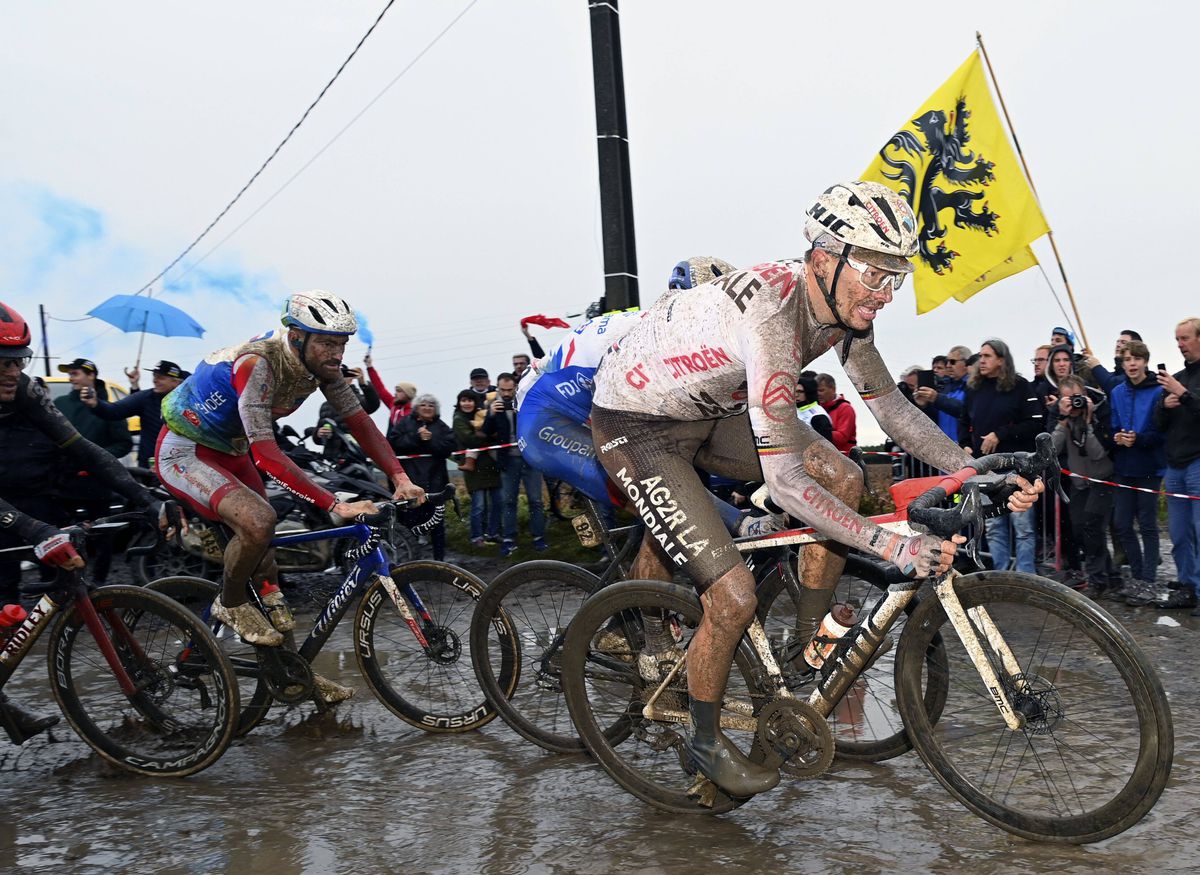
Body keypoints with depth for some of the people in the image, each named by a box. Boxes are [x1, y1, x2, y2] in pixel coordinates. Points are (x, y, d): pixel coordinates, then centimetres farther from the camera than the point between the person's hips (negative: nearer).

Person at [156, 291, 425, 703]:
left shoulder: (320, 364, -12)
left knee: (265, 565, 8)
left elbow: (360, 422, -9)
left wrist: (400, 478, -23)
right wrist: (335, 505, -44)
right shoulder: (257, 363, -35)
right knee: (258, 520, -30)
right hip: (184, 451, -8)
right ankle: (230, 604, -2)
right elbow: (266, 454, -40)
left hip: (228, 452, 8)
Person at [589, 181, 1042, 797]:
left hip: (707, 405, 8)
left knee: (842, 478, -5)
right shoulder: (772, 316, -36)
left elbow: (890, 405, 1)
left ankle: (809, 641, 15)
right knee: (733, 597, -16)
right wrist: (893, 547, -40)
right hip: (634, 424, -8)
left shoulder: (840, 306, -9)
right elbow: (785, 483, -38)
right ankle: (705, 741, 12)